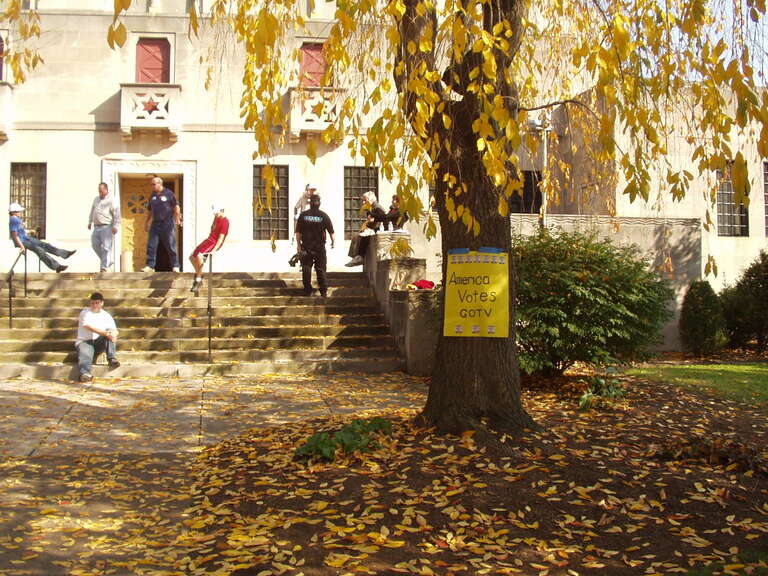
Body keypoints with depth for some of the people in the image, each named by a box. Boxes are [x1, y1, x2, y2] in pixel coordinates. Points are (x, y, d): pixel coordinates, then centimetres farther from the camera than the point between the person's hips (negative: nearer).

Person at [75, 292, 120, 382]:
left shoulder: (107, 316, 13)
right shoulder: (85, 313, 2)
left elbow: (114, 329, 2)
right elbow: (89, 327, -16)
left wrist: (113, 334, -26)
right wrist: (105, 333, -30)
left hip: (99, 342, 3)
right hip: (84, 341, -3)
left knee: (110, 333, -23)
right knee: (85, 354, -36)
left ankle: (112, 359, -31)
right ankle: (85, 374, -63)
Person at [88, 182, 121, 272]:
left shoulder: (111, 200, -6)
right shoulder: (96, 199, 17)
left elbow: (117, 214, -13)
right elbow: (92, 211, 30)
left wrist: (115, 226, -19)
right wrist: (90, 222, 28)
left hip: (107, 227, -8)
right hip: (97, 227, 8)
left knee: (106, 247, -10)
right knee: (95, 244, 5)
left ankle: (104, 267, -10)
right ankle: (108, 261, 19)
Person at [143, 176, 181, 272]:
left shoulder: (168, 193, -2)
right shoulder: (152, 196, 13)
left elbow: (176, 207, -1)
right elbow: (149, 210, 21)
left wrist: (177, 219, -11)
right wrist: (147, 223, 20)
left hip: (168, 224, -5)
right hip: (155, 224, 5)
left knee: (171, 246, 0)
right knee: (151, 246, -1)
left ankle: (175, 266, 7)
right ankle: (150, 266, 3)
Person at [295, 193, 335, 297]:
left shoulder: (303, 215, -4)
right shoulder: (324, 216, -6)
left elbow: (298, 232, -1)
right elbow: (331, 231, -2)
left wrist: (299, 245, 9)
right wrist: (333, 242, 15)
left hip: (306, 247, 0)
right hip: (320, 247, 0)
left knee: (306, 269, 8)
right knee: (321, 269, 7)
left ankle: (307, 291, 10)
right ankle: (323, 291, 7)